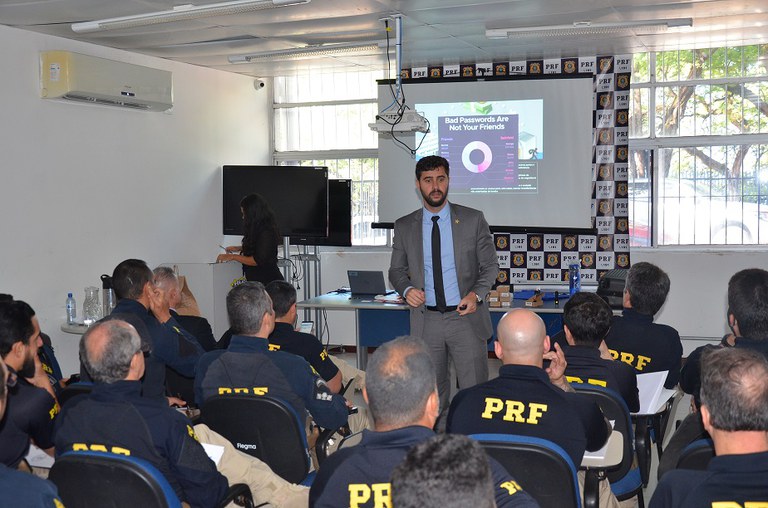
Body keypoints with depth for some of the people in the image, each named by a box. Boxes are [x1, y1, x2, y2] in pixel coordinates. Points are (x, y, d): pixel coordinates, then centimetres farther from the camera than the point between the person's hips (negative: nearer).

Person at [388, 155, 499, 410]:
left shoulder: (473, 219, 0)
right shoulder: (404, 227, 5)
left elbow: (490, 266, 4)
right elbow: (396, 270, 13)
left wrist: (476, 294, -14)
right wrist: (407, 289, -9)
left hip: (466, 316, -2)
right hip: (426, 320, 2)